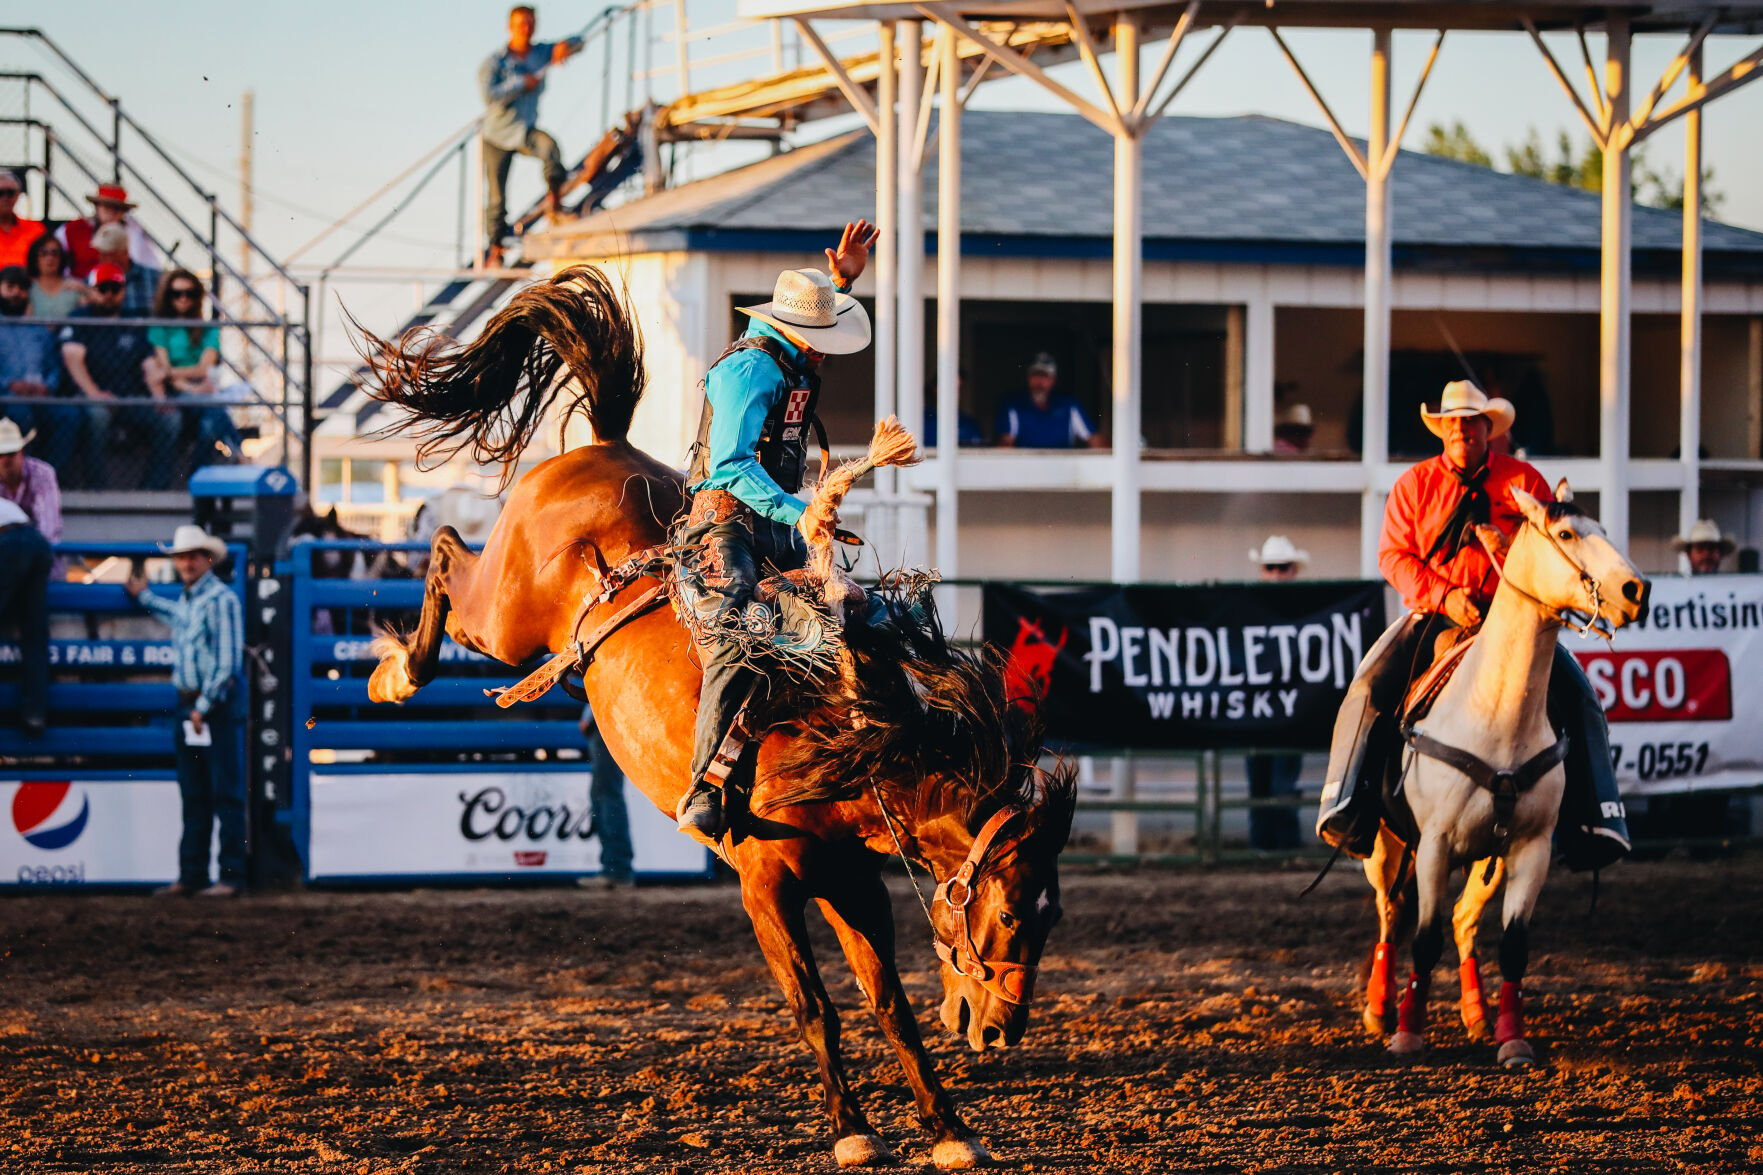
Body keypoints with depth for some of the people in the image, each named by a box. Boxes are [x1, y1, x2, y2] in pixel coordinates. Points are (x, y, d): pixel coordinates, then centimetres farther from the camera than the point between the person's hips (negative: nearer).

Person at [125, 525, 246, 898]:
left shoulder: (221, 599, -13)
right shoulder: (185, 600, 14)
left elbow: (227, 661, -17)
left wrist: (204, 706, -16)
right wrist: (144, 597, 48)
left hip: (213, 707, -9)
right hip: (188, 705, 9)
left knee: (225, 794, -6)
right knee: (193, 795, 11)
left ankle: (231, 877, -6)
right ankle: (191, 876, 15)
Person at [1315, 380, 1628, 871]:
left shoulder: (1524, 482, 5)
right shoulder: (1415, 484, 7)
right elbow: (1393, 555, 1)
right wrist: (1444, 596, -15)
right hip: (1433, 617, 0)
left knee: (1577, 696, -17)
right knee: (1368, 689, -20)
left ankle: (1594, 819, -12)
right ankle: (1344, 807, -15)